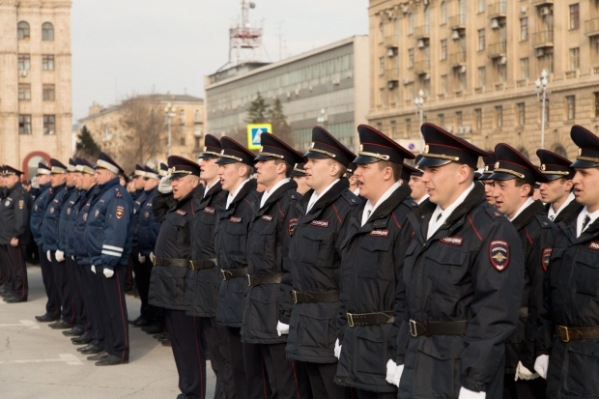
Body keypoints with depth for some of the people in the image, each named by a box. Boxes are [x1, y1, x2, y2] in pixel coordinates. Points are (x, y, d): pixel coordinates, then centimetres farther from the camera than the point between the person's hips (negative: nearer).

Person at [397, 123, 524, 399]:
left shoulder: (492, 229, -14)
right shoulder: (427, 225, 13)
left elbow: (494, 315, -19)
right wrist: (403, 359, 15)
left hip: (460, 367, -8)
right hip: (418, 367, 8)